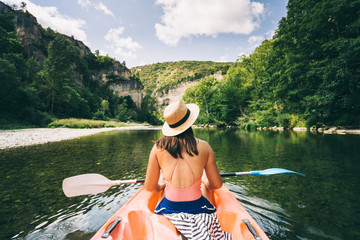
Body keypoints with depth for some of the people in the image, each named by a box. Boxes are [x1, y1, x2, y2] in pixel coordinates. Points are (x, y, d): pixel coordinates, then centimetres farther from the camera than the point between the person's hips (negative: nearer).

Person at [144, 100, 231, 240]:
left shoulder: (158, 148, -12)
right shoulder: (204, 147, -14)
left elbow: (150, 187, -4)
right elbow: (217, 185, -3)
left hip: (169, 210, 0)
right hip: (197, 211, 1)